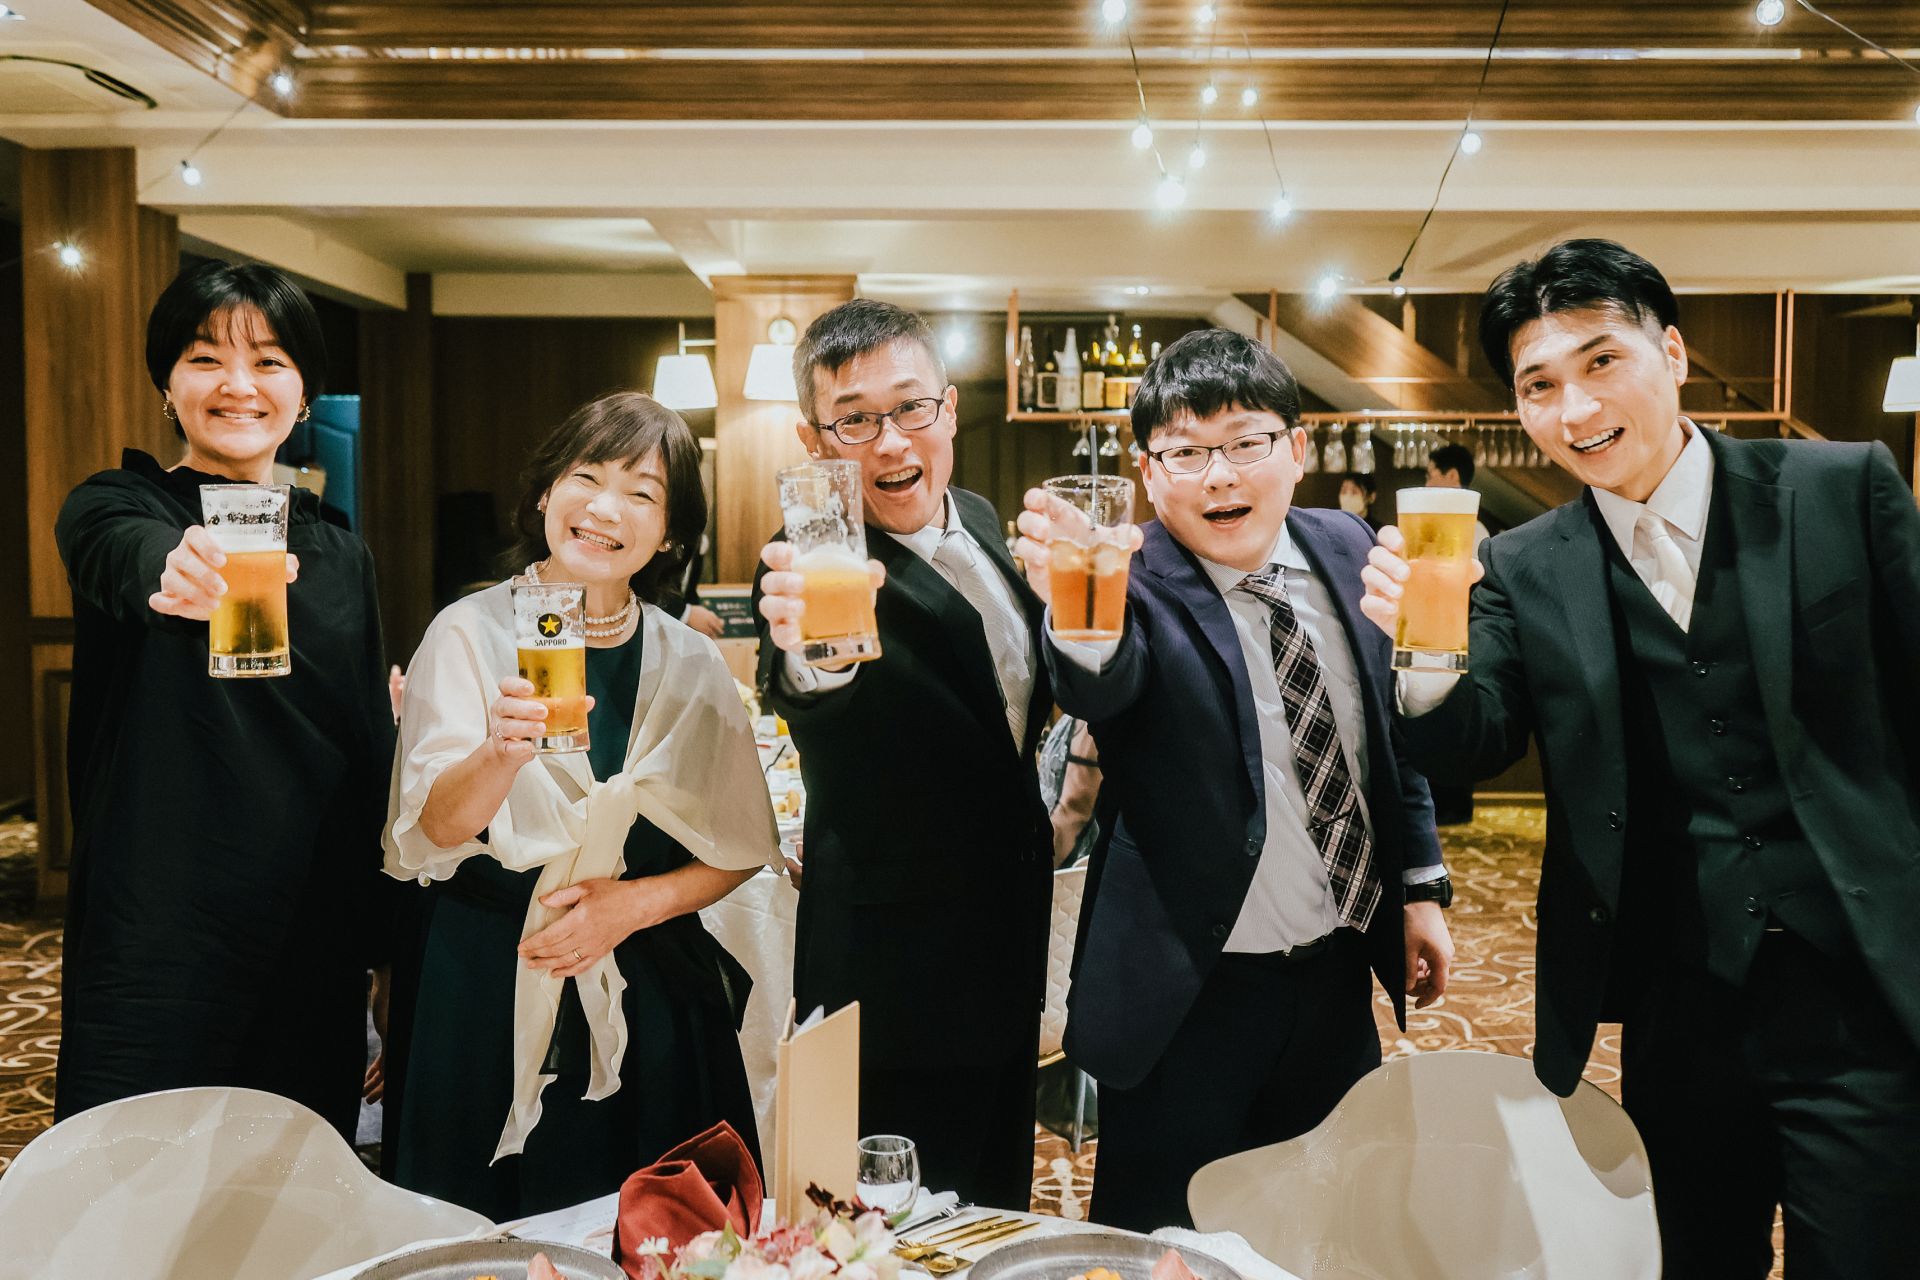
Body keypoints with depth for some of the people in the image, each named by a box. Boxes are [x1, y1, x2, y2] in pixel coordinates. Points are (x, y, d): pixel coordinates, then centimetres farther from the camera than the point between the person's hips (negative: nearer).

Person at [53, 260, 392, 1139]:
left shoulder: (341, 556, 10)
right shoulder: (114, 507, -2)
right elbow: (128, 556, -27)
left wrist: (386, 942, 12)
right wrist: (180, 570, -51)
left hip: (316, 951, 4)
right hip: (154, 957, -4)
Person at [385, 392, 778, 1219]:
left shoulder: (691, 664, 3)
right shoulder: (470, 633, -4)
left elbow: (741, 849, 5)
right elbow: (438, 828, -13)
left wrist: (635, 903, -10)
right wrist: (502, 750, -32)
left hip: (651, 1001, 2)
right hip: (488, 989, -2)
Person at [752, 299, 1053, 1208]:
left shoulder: (978, 519, 2)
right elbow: (801, 693, -46)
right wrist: (808, 651, -65)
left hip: (1009, 939, 7)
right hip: (898, 983, -7)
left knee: (1000, 1202, 25)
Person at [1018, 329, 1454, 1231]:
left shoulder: (1346, 548, 0)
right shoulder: (1137, 582, -17)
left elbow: (1389, 728, 11)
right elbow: (1103, 686, -40)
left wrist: (1421, 884, 10)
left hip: (1341, 974, 6)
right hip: (1192, 993, -5)